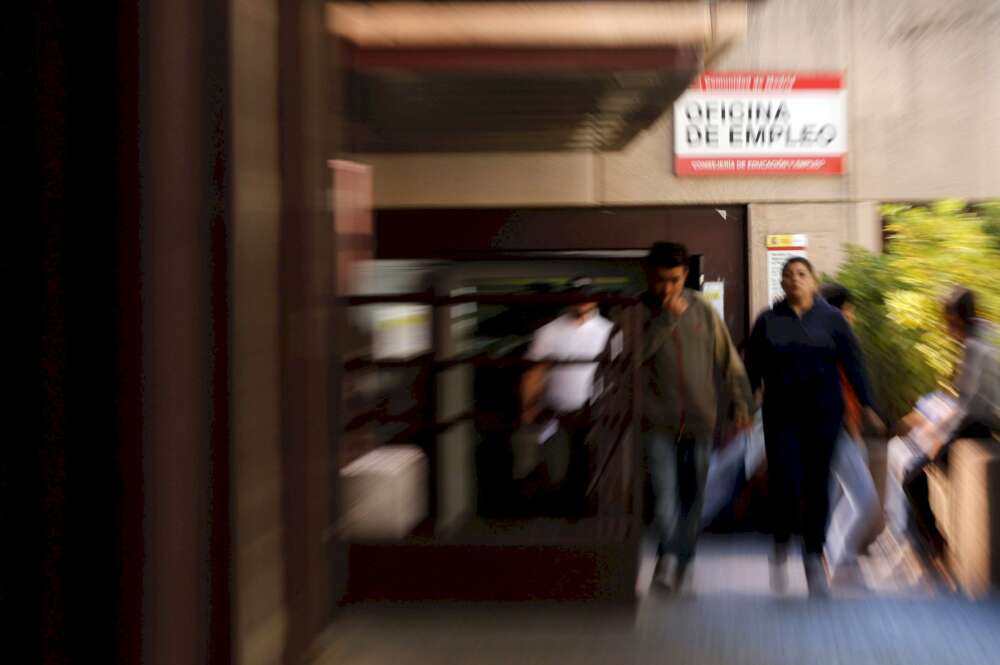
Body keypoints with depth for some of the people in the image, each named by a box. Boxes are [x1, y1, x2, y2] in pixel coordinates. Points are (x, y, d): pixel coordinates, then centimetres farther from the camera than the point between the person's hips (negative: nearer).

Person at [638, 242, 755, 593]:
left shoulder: (702, 310, 3)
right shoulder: (638, 312, -4)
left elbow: (727, 357, 7)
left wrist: (741, 402, 4)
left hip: (699, 418, 3)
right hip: (658, 420, -3)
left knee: (693, 496, 11)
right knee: (665, 491, -18)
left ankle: (681, 560, 23)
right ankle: (669, 555, -26)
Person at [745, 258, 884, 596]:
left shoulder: (831, 318, 4)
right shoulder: (768, 321, 4)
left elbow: (852, 363, 4)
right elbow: (752, 369, 6)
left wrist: (867, 406, 0)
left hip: (824, 413, 1)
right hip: (782, 415, -1)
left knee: (817, 484, 4)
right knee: (784, 483, -11)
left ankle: (814, 556, 16)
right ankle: (781, 547, 12)